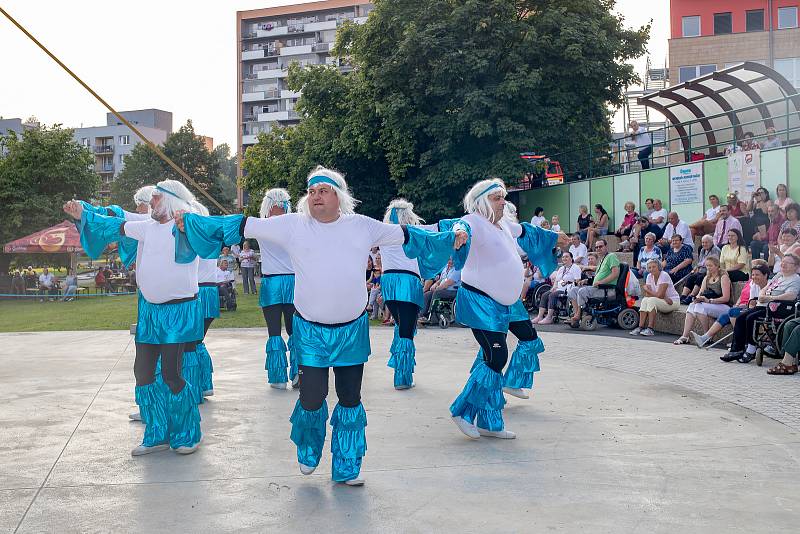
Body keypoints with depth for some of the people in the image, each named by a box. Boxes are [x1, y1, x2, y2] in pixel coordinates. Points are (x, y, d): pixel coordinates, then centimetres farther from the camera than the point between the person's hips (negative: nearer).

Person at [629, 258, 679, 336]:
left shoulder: (664, 275, -19)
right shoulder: (649, 276, 2)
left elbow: (659, 295, -24)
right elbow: (647, 294, -8)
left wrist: (646, 289, -10)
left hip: (673, 302, -6)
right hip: (661, 301, 6)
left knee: (651, 300, -29)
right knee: (644, 300, -18)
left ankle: (650, 329, -29)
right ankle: (640, 327, -22)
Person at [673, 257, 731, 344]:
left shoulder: (723, 277, -4)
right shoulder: (707, 278, 18)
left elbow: (726, 298, -13)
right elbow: (700, 293, 11)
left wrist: (709, 300, -21)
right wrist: (697, 298, -13)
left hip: (723, 307, -6)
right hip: (708, 305, 6)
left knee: (700, 307, -31)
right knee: (692, 305, -22)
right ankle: (685, 336, -32)